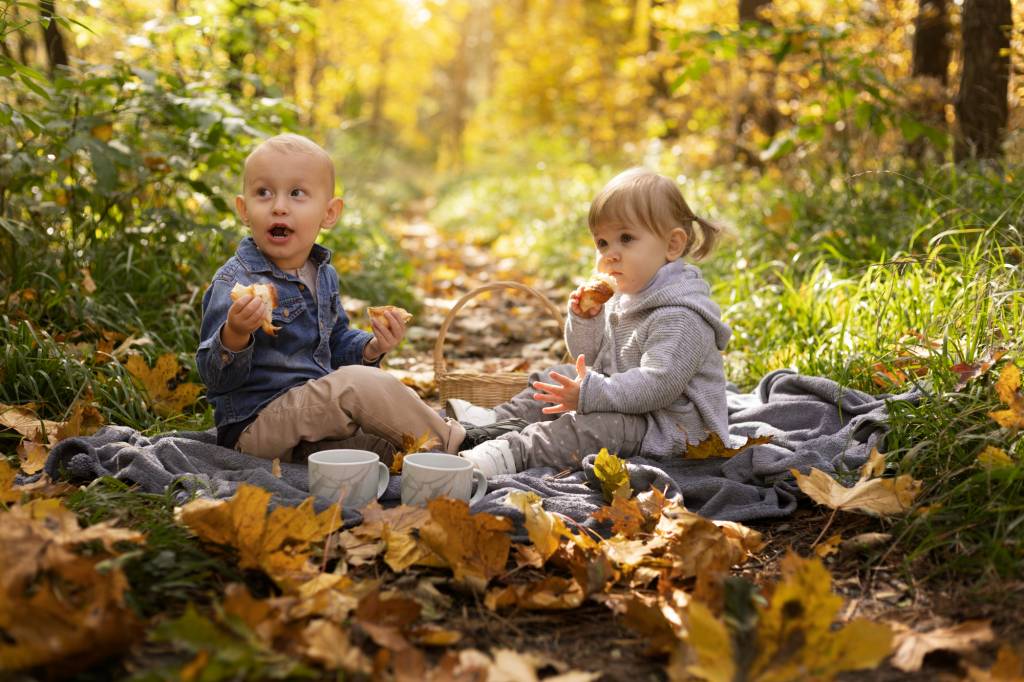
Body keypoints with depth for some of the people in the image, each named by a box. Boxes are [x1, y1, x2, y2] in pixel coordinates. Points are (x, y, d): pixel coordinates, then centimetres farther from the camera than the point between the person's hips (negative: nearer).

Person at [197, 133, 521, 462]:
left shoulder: (323, 275, 9)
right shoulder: (235, 281, -16)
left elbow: (336, 342, 25)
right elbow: (215, 376, -20)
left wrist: (370, 348, 4)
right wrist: (235, 335, -40)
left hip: (312, 406, 9)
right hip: (255, 426, -9)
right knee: (358, 385, -23)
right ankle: (450, 442, -8)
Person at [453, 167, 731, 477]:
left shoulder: (679, 317, -23)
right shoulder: (622, 295, 9)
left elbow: (659, 383, -32)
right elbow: (589, 355, 17)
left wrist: (592, 394, -35)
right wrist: (586, 320, -5)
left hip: (672, 427, -11)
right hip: (626, 397, 11)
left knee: (594, 427, -33)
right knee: (556, 379, 17)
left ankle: (509, 455, -43)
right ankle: (498, 421, 13)